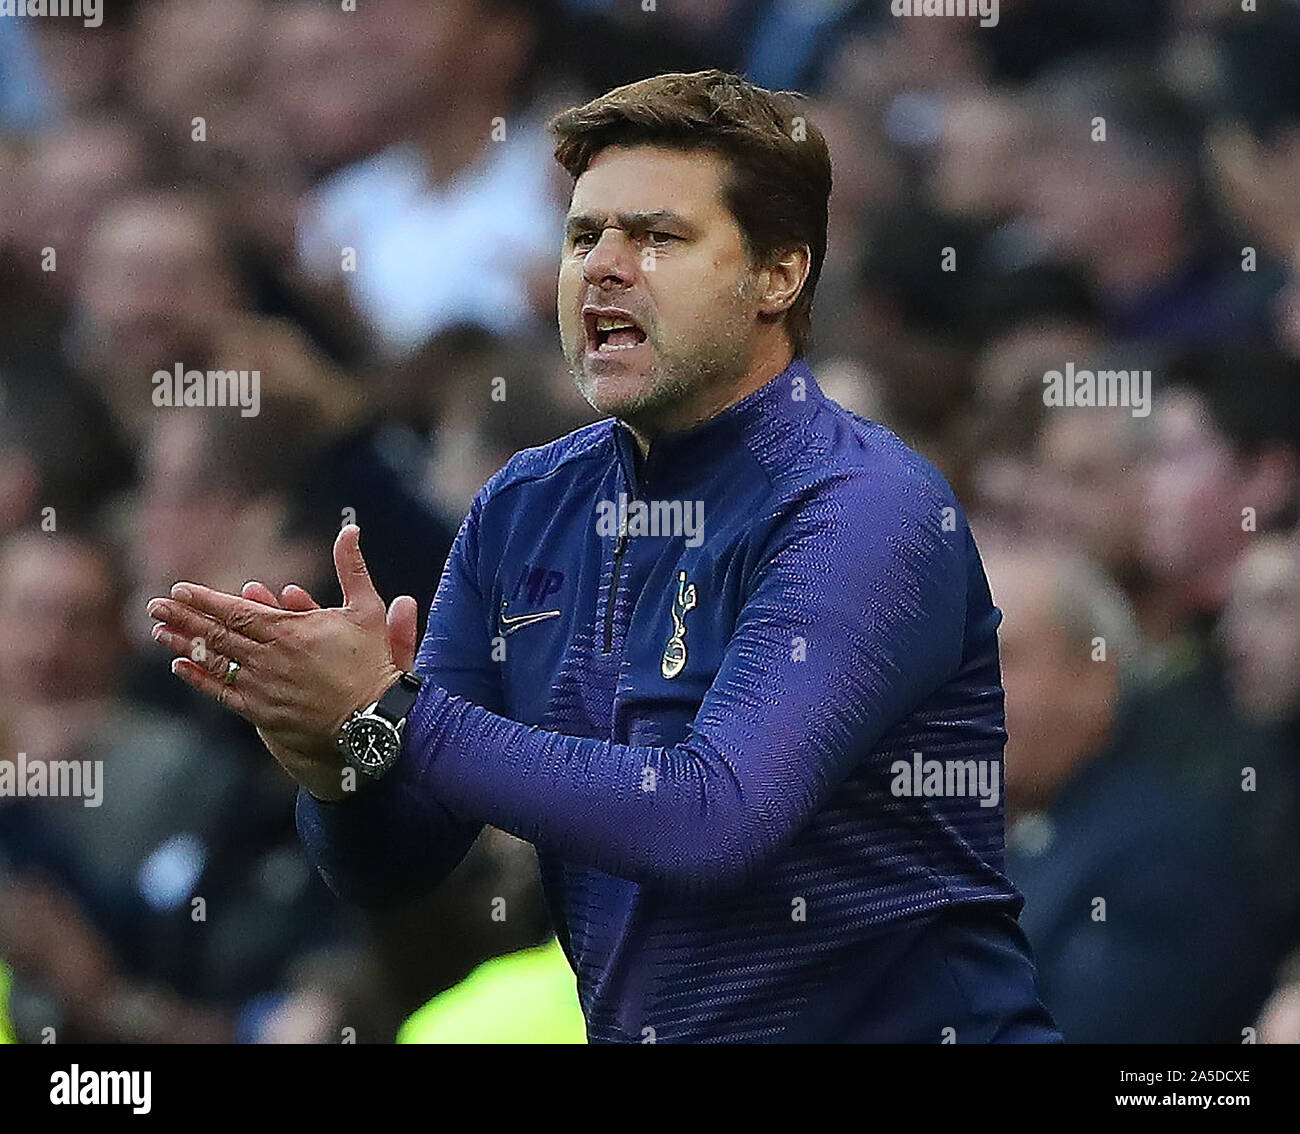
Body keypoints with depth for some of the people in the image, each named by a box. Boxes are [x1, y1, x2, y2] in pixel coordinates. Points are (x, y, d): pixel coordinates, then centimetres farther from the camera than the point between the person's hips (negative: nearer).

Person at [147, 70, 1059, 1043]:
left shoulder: (867, 513, -12)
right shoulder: (527, 506, 8)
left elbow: (712, 819, -24)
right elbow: (390, 869, 10)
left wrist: (386, 714, -20)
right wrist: (333, 760, -12)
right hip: (628, 1034, 5)